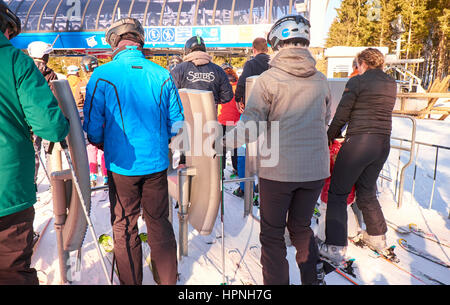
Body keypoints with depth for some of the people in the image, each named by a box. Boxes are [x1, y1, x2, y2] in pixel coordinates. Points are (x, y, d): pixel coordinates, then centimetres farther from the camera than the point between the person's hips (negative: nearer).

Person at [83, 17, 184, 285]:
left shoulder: (103, 75, -9)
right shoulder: (162, 75, -2)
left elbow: (92, 126, -7)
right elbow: (177, 122, 2)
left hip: (122, 165, -2)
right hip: (157, 162, 3)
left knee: (125, 227, 14)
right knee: (159, 223, 16)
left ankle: (131, 282, 29)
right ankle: (168, 279, 31)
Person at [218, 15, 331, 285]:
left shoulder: (268, 79, -10)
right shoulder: (321, 81, 4)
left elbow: (250, 127, -16)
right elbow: (325, 122, 15)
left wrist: (221, 143, -7)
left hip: (278, 170, -5)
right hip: (315, 169, 5)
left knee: (272, 234, 12)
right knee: (301, 227, 23)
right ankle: (312, 277, 34)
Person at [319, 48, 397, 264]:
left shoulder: (357, 82, -7)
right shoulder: (392, 84, 14)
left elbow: (341, 115, -7)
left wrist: (329, 138, 6)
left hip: (359, 141, -7)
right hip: (384, 143, 7)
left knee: (338, 193, 1)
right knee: (367, 192, 22)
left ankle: (336, 247, 2)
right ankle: (378, 237, 35)